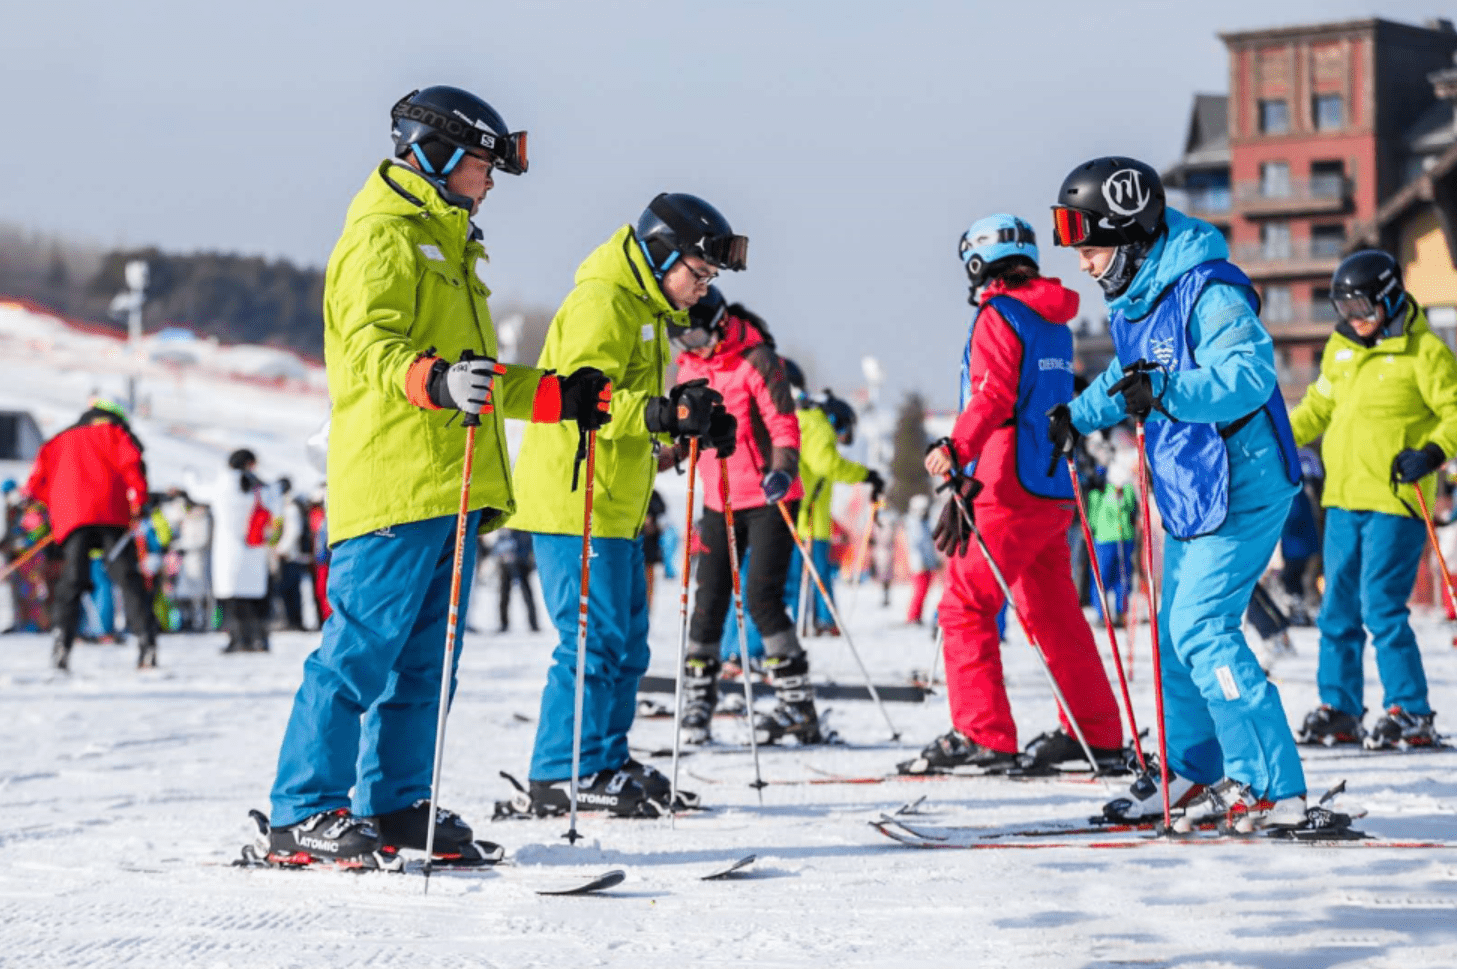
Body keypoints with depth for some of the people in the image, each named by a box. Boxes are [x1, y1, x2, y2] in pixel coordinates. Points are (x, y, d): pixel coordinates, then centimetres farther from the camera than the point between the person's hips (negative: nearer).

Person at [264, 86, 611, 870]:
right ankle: (303, 816, -9)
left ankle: (396, 805, 14)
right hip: (394, 484, -10)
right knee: (361, 650, -11)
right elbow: (372, 345, -20)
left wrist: (561, 397, 30)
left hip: (451, 487, 10)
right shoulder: (383, 236, -4)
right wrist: (435, 382, -38)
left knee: (425, 658, 8)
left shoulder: (448, 247, 27)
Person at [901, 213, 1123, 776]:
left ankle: (981, 735, -14)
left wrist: (956, 451, -25)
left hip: (1008, 488, -9)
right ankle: (1096, 734, 18)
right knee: (1052, 611, 15)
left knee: (965, 604, -7)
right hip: (1052, 487, 9)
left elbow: (994, 396, -19)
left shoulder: (999, 314, -7)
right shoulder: (1054, 323, 19)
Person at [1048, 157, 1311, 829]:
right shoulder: (1133, 301, 10)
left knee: (1201, 629, -15)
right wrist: (1078, 417, 29)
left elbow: (1251, 374, -33)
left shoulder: (1207, 292, -20)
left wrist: (1164, 392, -43)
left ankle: (1274, 789, -14)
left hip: (1241, 487, -10)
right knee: (1178, 630, 15)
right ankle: (1192, 774, 29)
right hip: (1191, 491, 10)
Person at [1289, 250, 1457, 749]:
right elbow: (1318, 406, 26)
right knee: (1338, 611, 10)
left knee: (1382, 609, -11)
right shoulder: (1340, 348, 14)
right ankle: (1338, 710, 19)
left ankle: (1411, 714, -4)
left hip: (1395, 502, -7)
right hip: (1343, 501, 7)